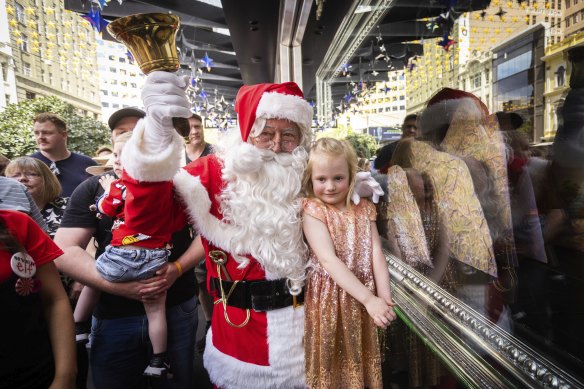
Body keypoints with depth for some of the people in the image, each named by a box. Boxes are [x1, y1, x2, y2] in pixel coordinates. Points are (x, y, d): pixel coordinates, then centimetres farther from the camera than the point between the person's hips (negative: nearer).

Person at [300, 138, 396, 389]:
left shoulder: (364, 209, 4)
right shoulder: (312, 210, -11)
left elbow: (376, 253, -2)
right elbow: (329, 260, -20)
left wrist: (384, 298, -14)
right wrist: (369, 299, -23)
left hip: (363, 299, 4)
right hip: (328, 300, -4)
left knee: (360, 359, 19)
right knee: (329, 363, 11)